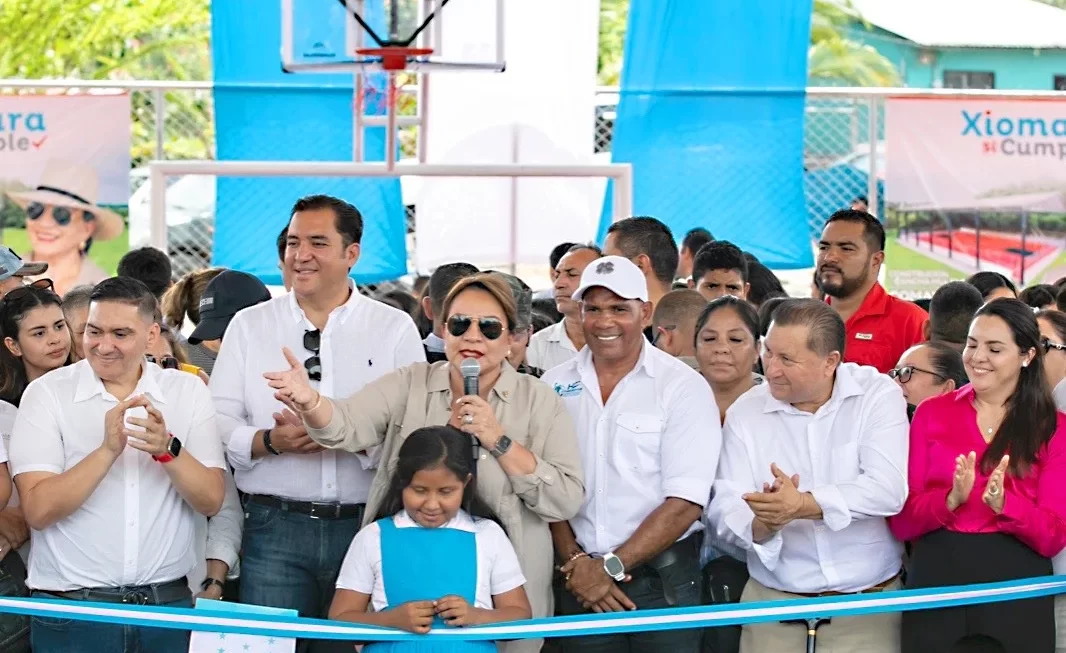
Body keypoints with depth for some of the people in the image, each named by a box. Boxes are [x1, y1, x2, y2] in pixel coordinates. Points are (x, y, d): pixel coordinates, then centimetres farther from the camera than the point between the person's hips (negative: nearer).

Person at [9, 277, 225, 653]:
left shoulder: (187, 391, 4)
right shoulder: (47, 393, -3)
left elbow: (211, 501, -4)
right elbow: (38, 510, -14)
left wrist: (168, 450, -20)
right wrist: (108, 450, -23)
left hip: (168, 603, 2)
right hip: (70, 606, -2)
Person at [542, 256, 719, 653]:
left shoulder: (683, 388, -4)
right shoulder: (554, 386, 6)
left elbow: (685, 503, -11)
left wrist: (611, 568, -13)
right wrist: (574, 563, -9)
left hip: (663, 583, -3)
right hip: (580, 582, 3)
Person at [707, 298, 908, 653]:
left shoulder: (878, 395, -5)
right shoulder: (745, 413, 2)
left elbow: (887, 490, -18)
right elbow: (725, 511, -6)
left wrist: (803, 505, -25)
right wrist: (762, 525, -27)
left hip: (870, 603, -2)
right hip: (773, 603, 2)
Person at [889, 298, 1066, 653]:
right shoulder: (932, 413, 5)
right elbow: (902, 522, -1)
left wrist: (1003, 503, -21)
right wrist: (951, 500, -19)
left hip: (1016, 587, 0)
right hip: (936, 581, 1)